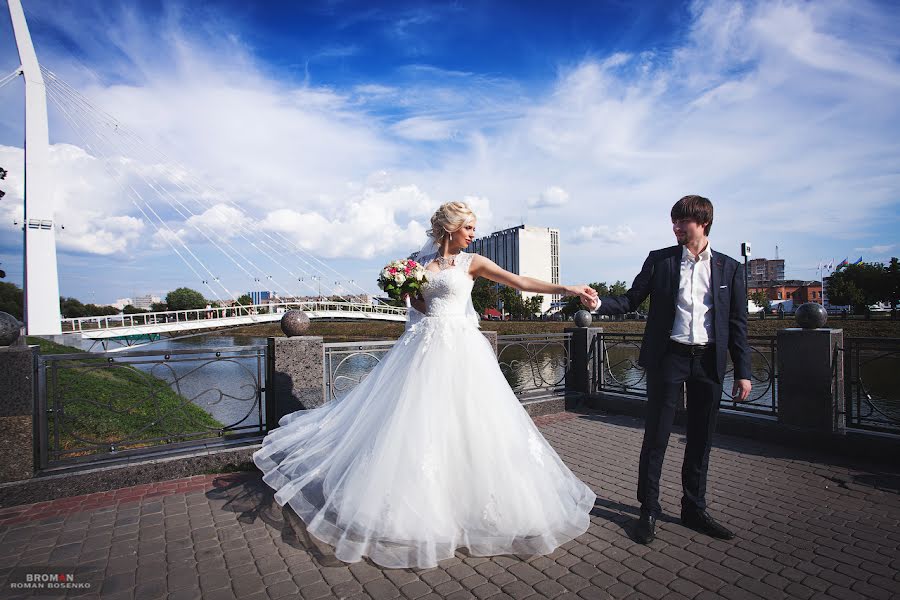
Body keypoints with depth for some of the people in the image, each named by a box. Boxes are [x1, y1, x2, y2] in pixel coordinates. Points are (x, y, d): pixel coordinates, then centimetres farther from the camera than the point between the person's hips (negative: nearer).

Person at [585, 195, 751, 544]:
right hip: (669, 358, -2)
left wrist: (743, 372, 2)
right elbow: (632, 299, 2)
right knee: (656, 436, 2)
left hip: (709, 361, 2)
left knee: (701, 440, 13)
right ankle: (649, 511, 16)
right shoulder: (659, 260, 3)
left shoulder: (730, 268, 6)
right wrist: (599, 304, -17)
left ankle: (694, 509, 29)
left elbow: (737, 325, 6)